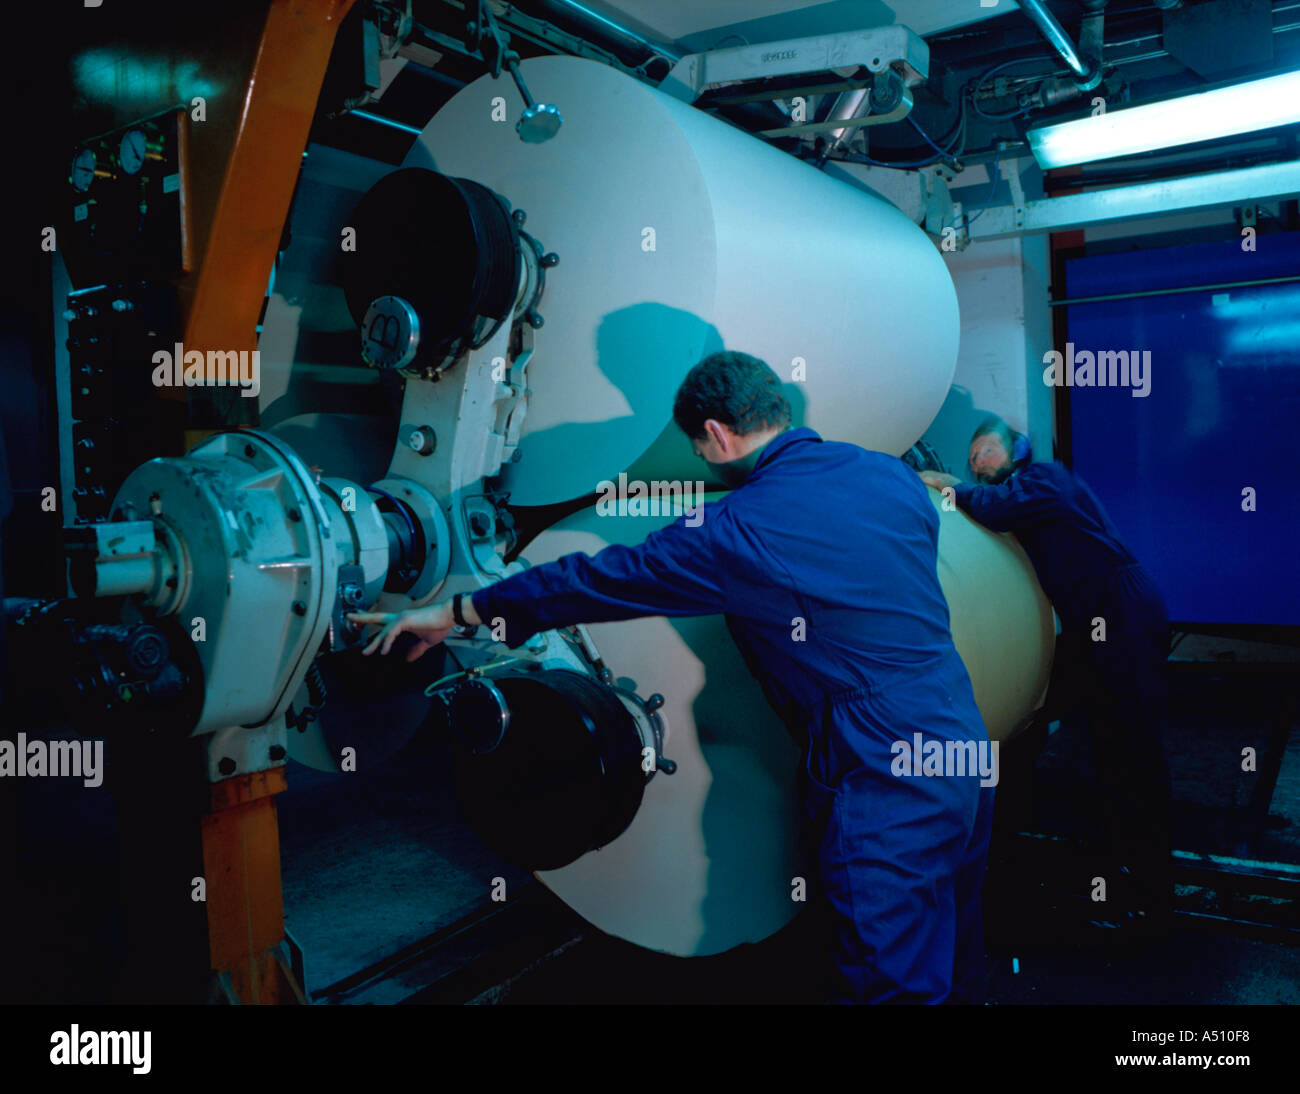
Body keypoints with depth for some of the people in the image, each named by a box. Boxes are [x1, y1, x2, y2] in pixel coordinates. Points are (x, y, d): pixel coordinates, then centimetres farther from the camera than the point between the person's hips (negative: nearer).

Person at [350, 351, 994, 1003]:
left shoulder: (738, 533, -17)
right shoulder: (892, 473, 3)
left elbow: (599, 579, -10)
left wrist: (451, 612, 1)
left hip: (886, 788, -8)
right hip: (968, 747, 8)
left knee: (895, 983, 8)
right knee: (958, 969, 24)